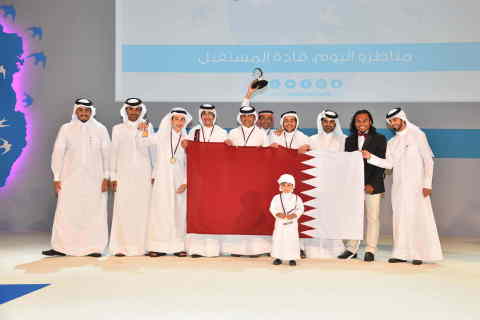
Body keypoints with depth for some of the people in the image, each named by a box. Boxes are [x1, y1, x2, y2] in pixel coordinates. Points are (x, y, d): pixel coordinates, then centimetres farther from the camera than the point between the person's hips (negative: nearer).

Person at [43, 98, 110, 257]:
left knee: (95, 213, 0)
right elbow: (58, 153, 5)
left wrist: (106, 177, -4)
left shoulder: (100, 129, 4)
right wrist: (56, 177, 1)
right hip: (71, 179, 0)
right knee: (66, 212, -2)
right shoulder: (66, 129, 5)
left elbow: (107, 154, 2)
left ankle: (94, 247, 6)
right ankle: (62, 247, 4)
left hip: (94, 179, 0)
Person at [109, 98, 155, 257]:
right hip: (124, 173, 0)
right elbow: (114, 153, 9)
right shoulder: (118, 129, 9)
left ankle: (142, 245, 3)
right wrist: (113, 176, 5)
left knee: (143, 209, -3)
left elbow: (152, 150, 10)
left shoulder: (147, 127, 9)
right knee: (123, 209, -6)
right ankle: (121, 246, -2)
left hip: (144, 174, 0)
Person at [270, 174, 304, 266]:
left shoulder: (296, 198, 1)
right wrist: (278, 214, -20)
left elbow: (300, 209, -3)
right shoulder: (277, 198, 2)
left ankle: (292, 258, 9)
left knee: (292, 240, -1)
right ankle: (278, 257, 14)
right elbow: (272, 208, -3)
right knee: (278, 239, 2)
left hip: (292, 222, -1)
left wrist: (294, 215, -20)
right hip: (280, 222, 1)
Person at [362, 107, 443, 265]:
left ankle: (419, 254, -2)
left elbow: (428, 160, -2)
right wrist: (370, 157, -7)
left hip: (416, 185, -5)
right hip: (398, 186, 5)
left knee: (418, 217, -6)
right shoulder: (392, 142, 16)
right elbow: (389, 164, 6)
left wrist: (427, 183, -10)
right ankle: (402, 253, 6)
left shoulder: (417, 135, 2)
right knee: (400, 218, 3)